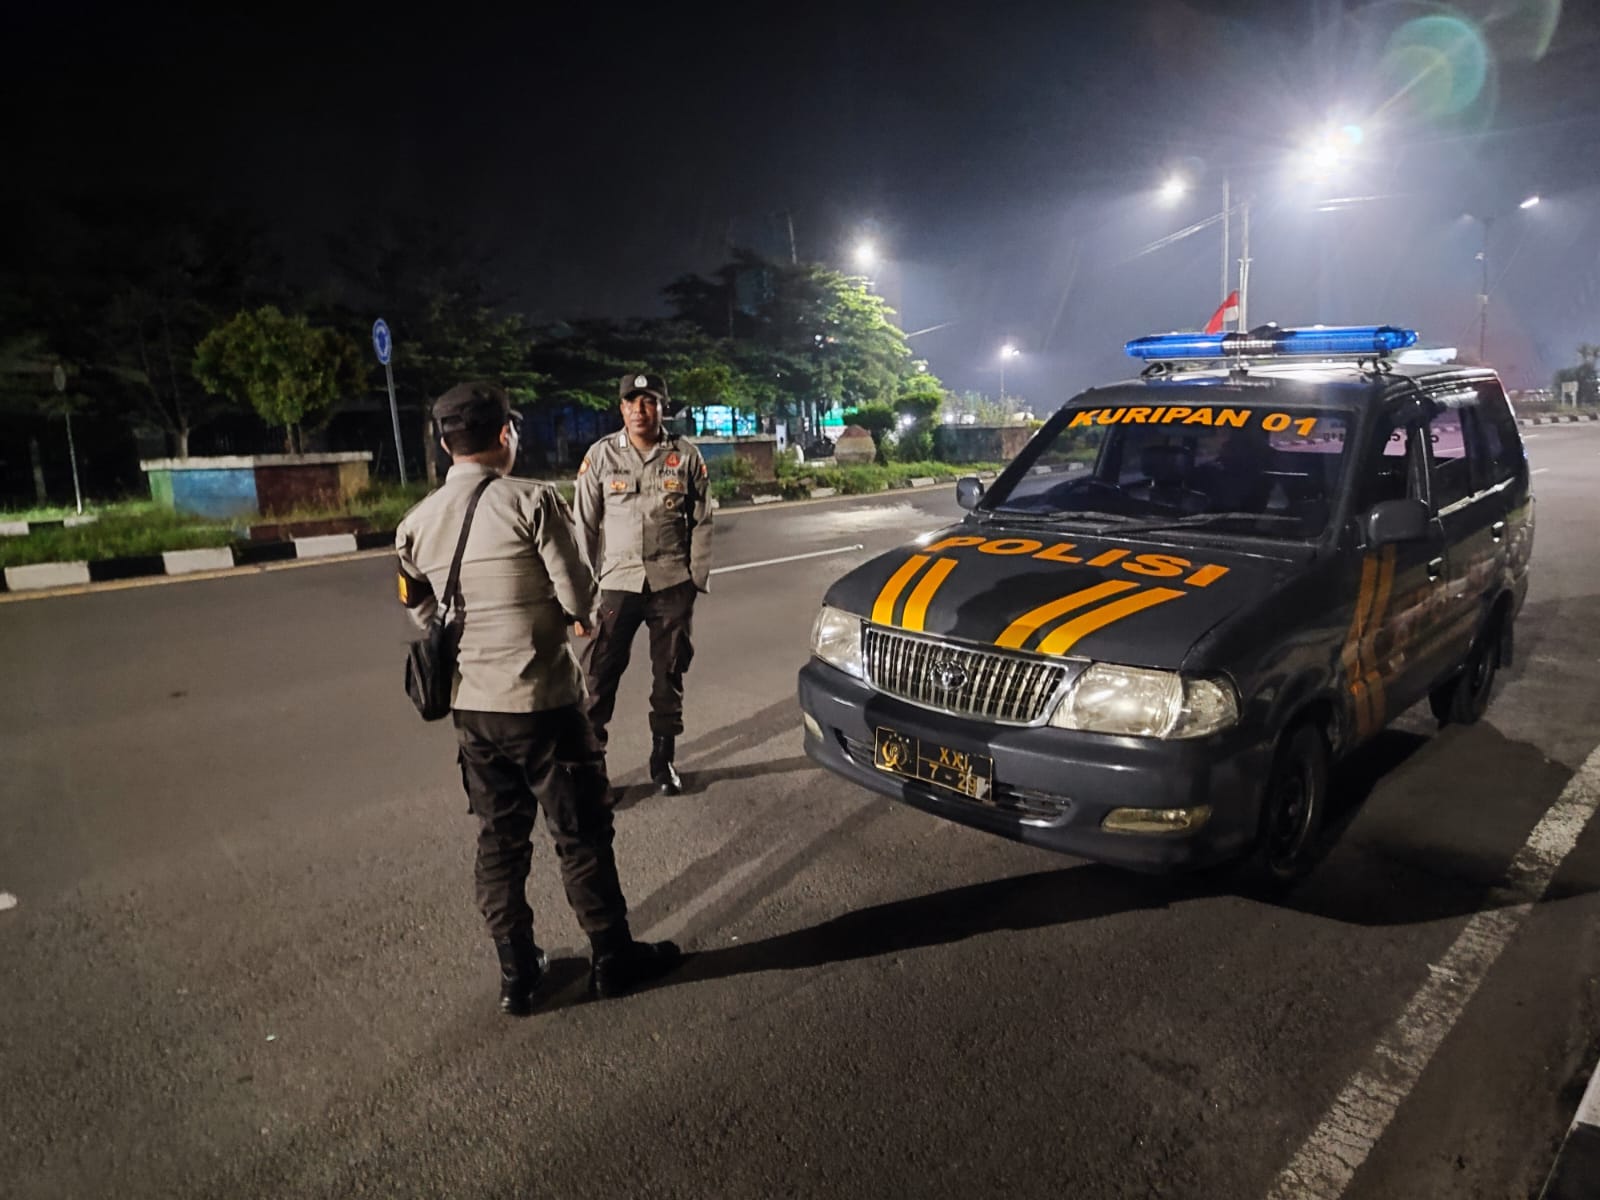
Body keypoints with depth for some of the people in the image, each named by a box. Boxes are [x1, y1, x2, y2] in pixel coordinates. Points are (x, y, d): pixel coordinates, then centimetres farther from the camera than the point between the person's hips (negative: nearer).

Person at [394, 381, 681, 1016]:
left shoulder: (415, 524, 3)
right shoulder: (533, 501, -14)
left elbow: (422, 612, 12)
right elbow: (579, 597, -15)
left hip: (471, 707, 5)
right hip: (542, 702, -5)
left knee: (500, 841, 16)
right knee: (582, 835, 10)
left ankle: (516, 974, 27)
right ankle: (613, 958, 24)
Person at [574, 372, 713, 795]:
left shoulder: (685, 456, 0)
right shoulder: (601, 455, -1)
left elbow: (701, 523, 5)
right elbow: (585, 526, -1)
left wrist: (697, 580, 1)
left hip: (672, 584, 1)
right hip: (617, 584, -1)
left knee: (670, 676, 11)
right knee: (599, 677, -3)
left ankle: (663, 759, 27)